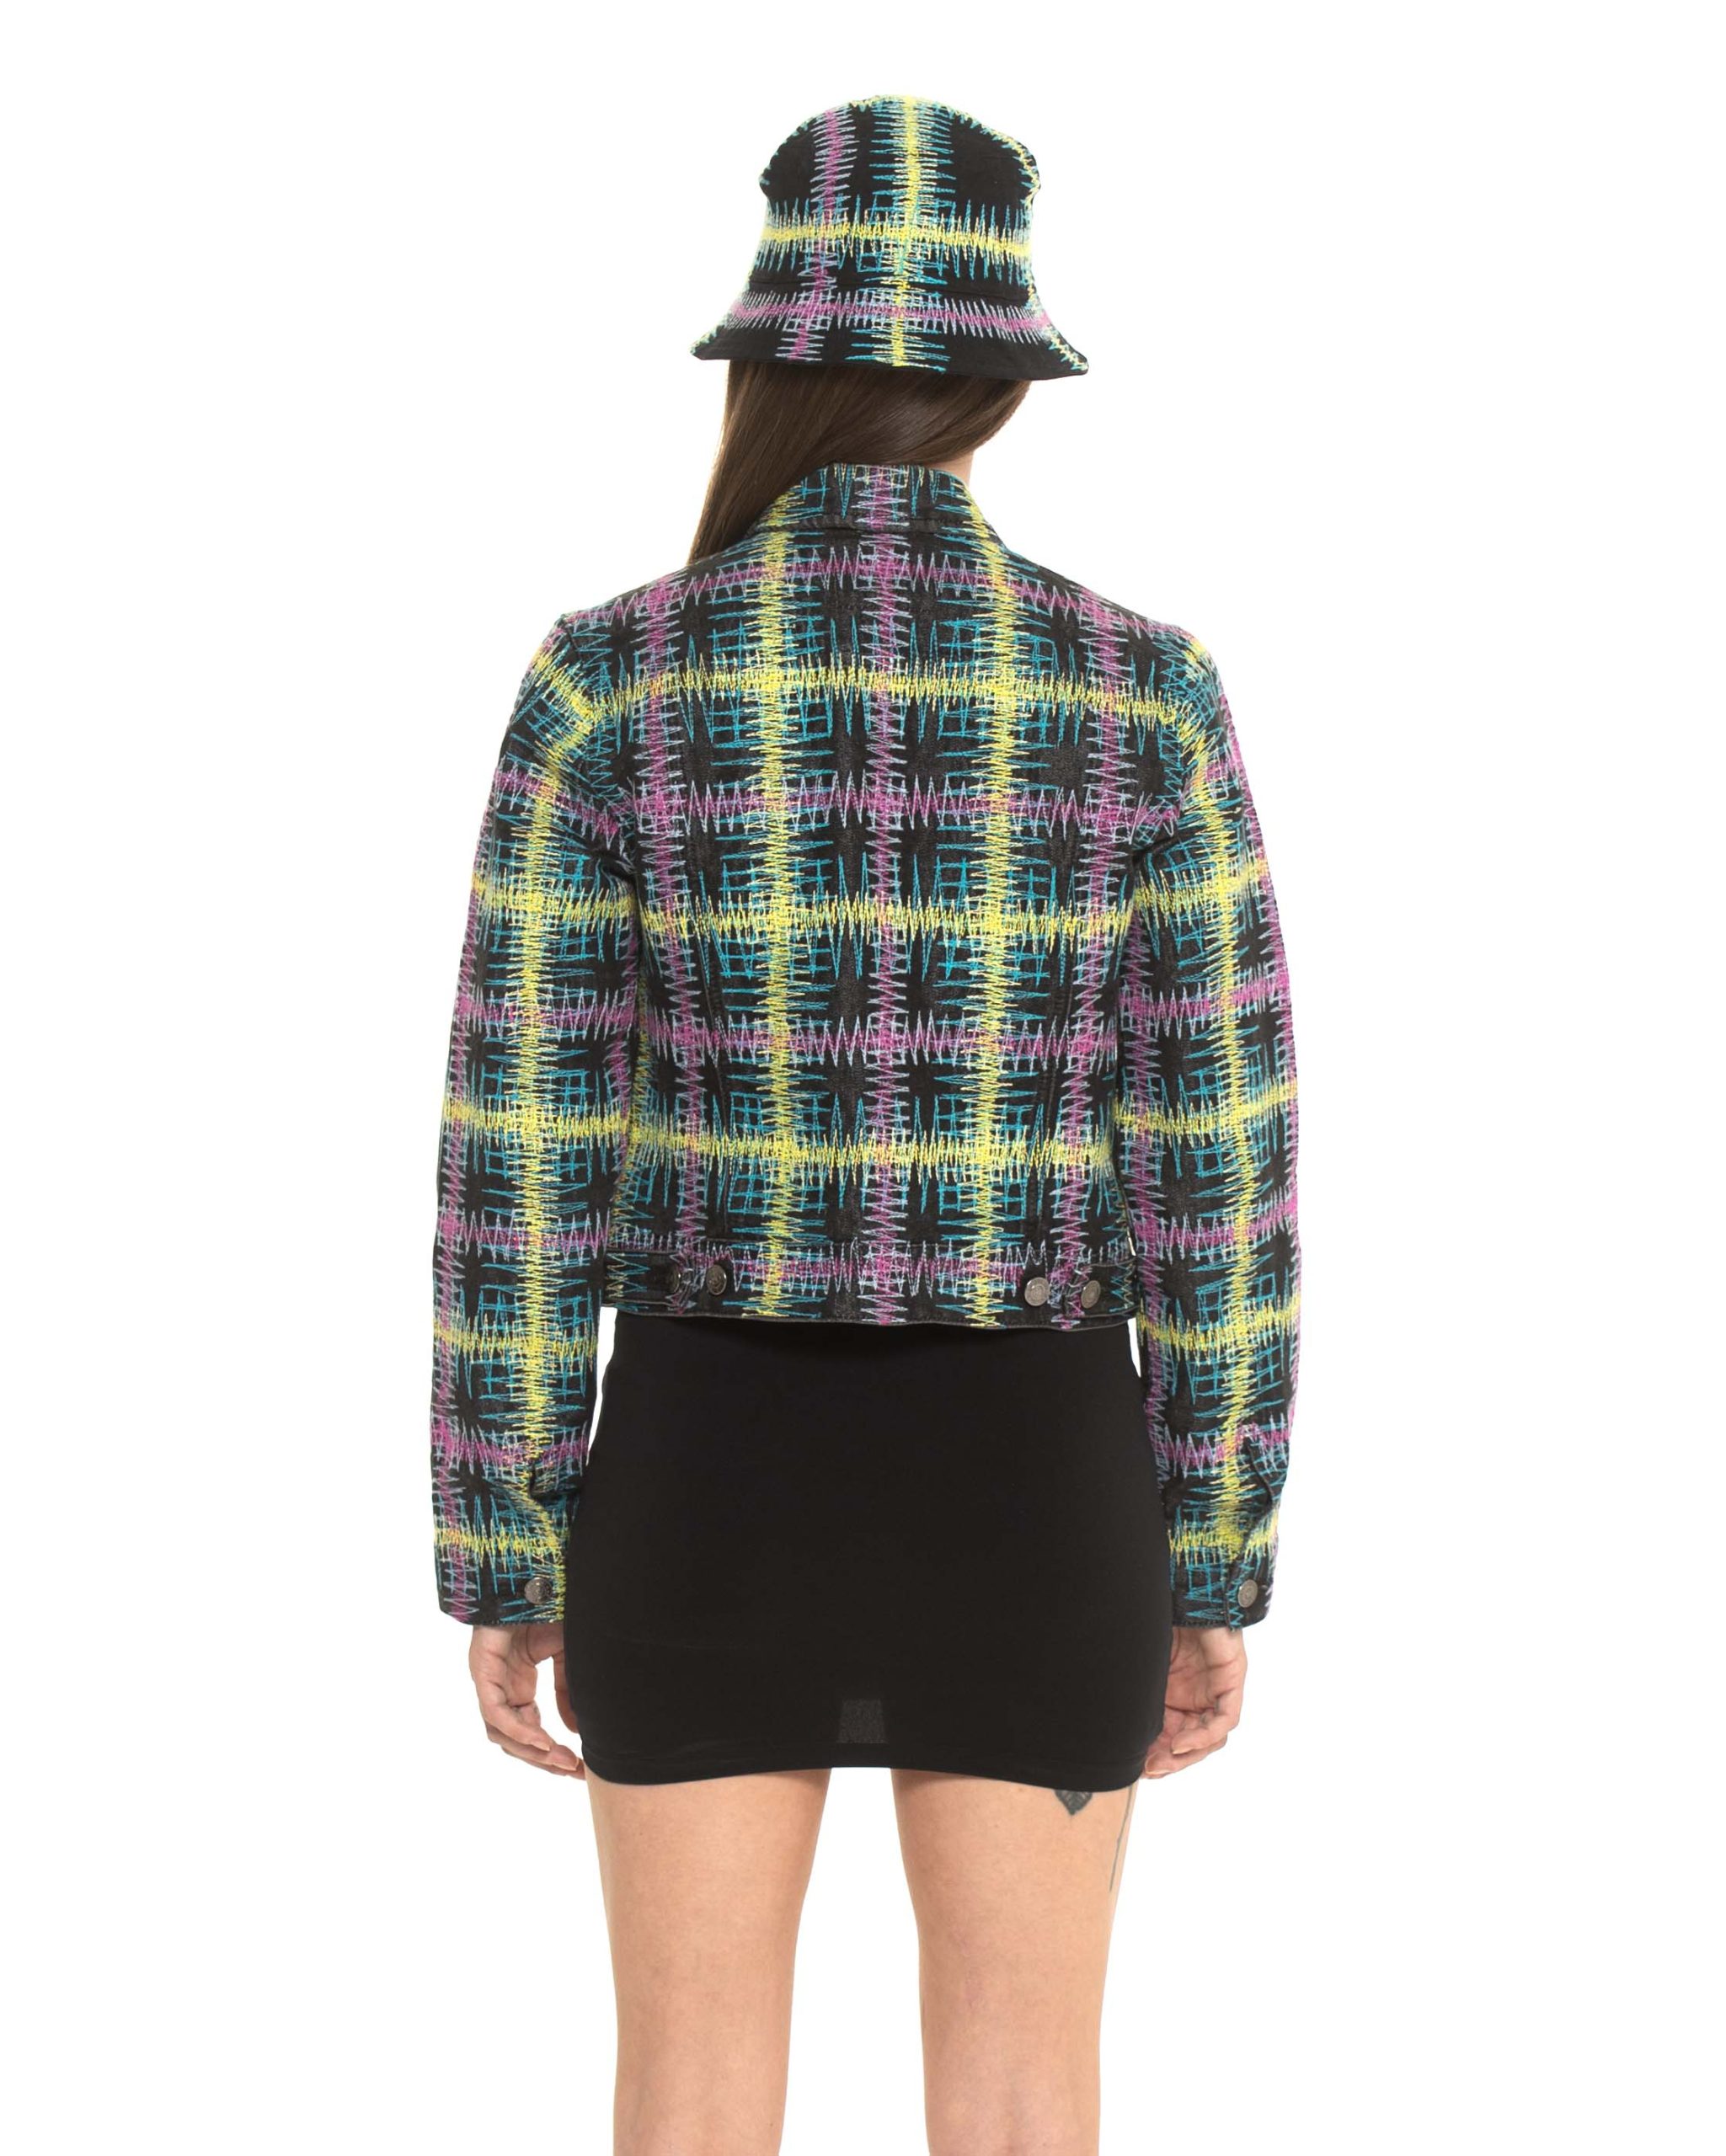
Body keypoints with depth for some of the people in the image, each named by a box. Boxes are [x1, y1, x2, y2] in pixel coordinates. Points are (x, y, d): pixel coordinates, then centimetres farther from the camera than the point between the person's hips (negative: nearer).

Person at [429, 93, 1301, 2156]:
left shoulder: (608, 682, -7)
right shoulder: (1141, 691, -6)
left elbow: (521, 1162, -6)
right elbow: (1215, 1169, -4)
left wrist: (501, 1560, 4)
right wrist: (1218, 1570, 6)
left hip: (712, 1476, 0)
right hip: (1026, 1491, 0)